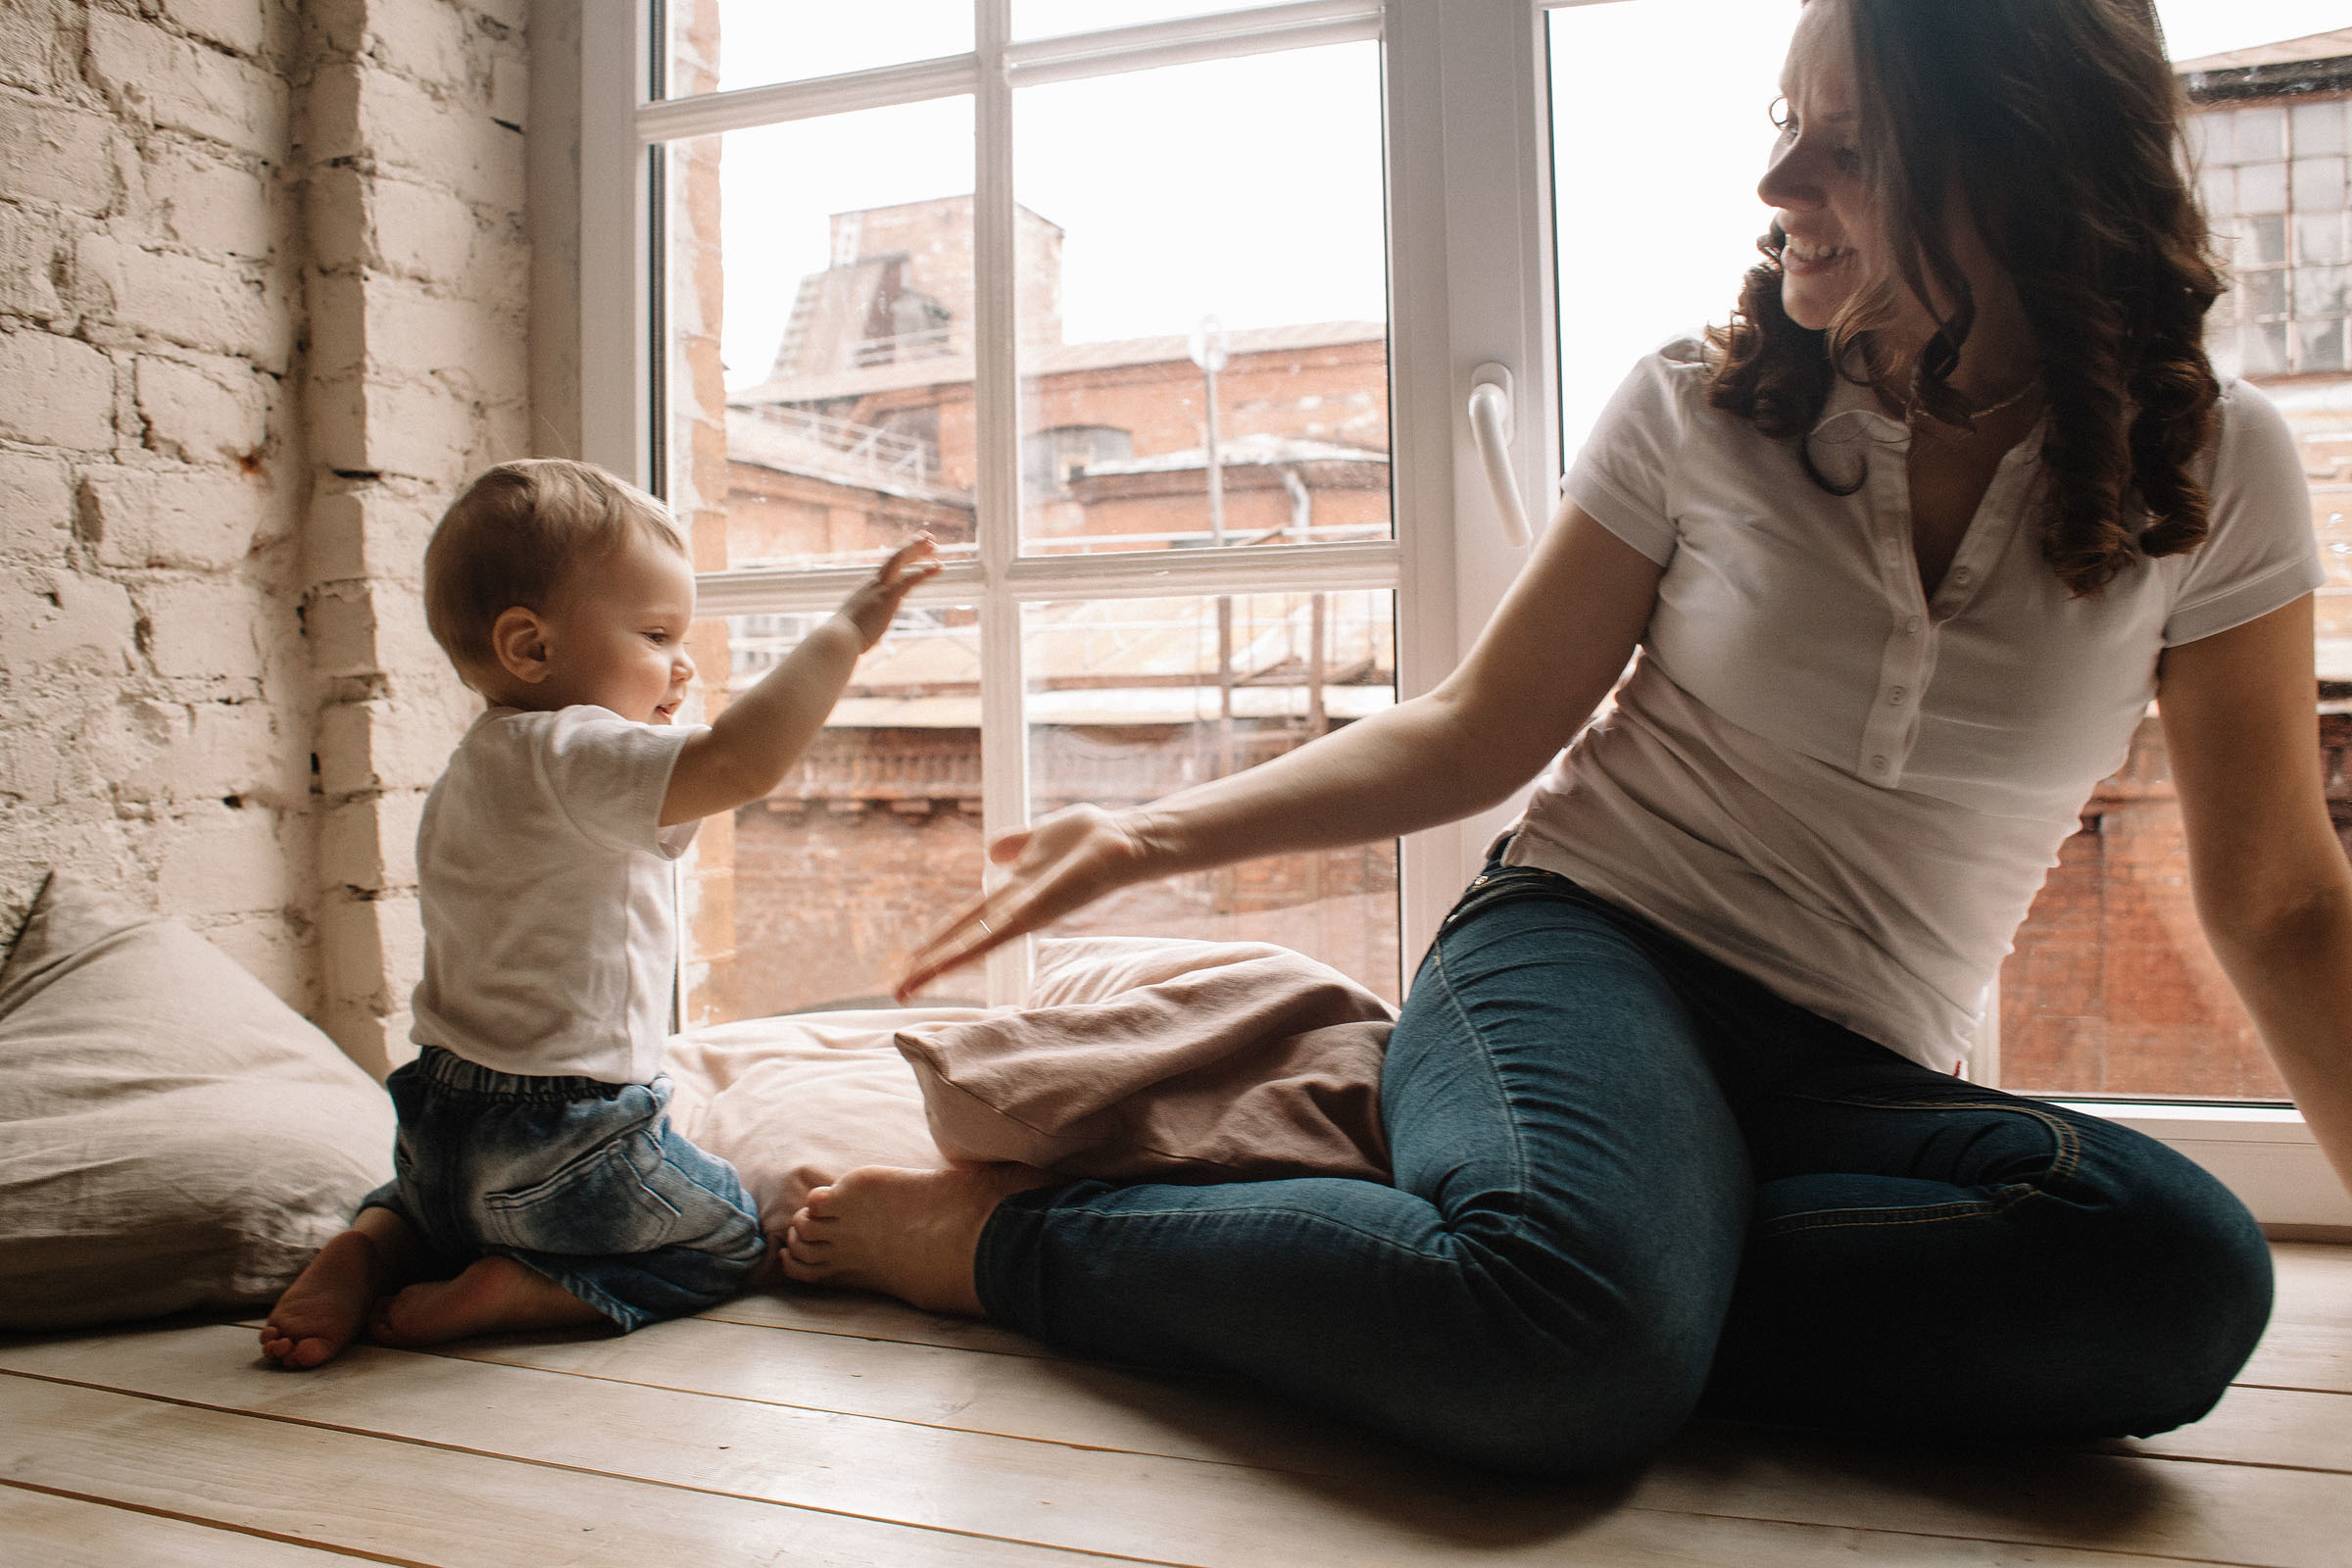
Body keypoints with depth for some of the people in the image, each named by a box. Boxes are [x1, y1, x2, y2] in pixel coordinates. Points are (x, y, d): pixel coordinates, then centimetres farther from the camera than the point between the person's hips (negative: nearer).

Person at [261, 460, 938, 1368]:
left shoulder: (478, 770, 11)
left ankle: (371, 1249, 10)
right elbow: (738, 764, -37)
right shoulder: (566, 756, -22)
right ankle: (509, 1292, -3)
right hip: (555, 1140, -9)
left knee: (445, 1200, 41)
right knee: (729, 1239, 13)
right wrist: (844, 633, -32)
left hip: (444, 1114, 9)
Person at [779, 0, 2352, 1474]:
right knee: (1583, 1347, -37)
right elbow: (1478, 734, 0)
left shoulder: (2210, 468, 0)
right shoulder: (1698, 409, -2)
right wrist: (1156, 834, -9)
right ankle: (1011, 1232, -17)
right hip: (1591, 945, -2)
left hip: (1858, 1081, 3)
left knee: (2184, 1274, -32)